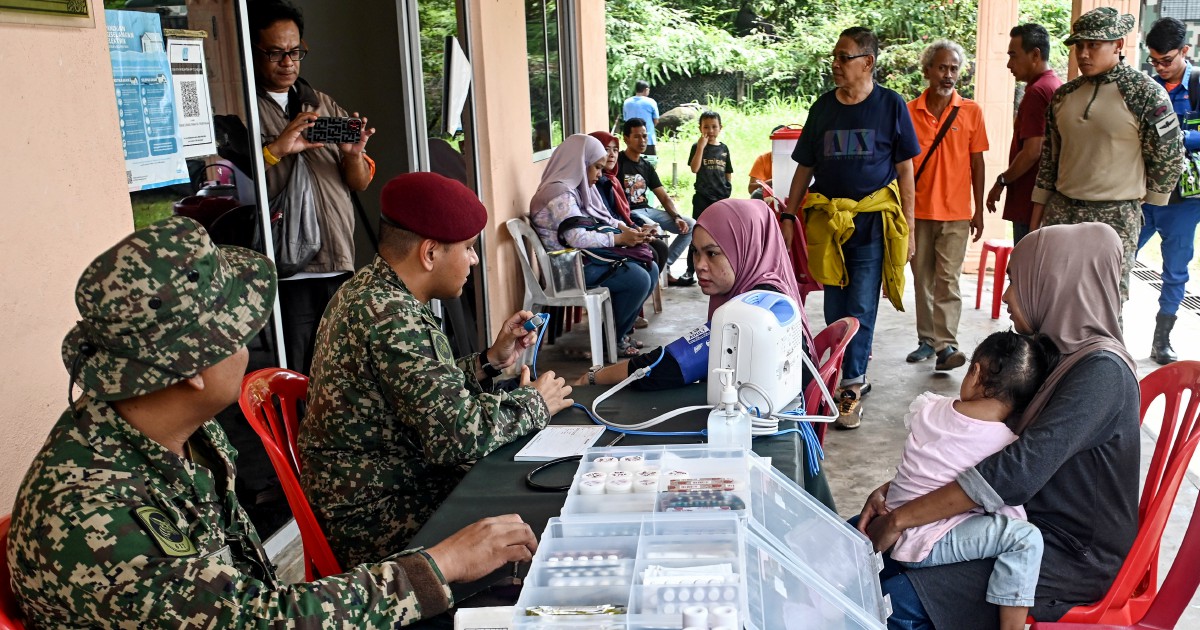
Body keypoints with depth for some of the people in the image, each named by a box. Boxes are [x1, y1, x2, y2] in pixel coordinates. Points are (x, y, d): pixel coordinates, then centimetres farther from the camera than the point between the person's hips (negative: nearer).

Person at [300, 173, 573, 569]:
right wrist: (534, 403, -12)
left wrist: (490, 362, 4)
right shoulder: (389, 317, -25)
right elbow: (459, 432, -28)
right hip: (376, 518, -9)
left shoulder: (372, 293, 7)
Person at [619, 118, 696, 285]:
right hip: (628, 213, -8)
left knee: (691, 225, -1)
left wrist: (677, 217, -3)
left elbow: (664, 197, 14)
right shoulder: (618, 162, -6)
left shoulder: (647, 167, 16)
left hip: (647, 210, 8)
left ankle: (663, 266, -4)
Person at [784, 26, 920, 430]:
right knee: (834, 311, 8)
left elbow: (905, 170, 2)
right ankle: (857, 376, 24)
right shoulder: (823, 107, 9)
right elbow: (805, 167, 12)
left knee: (861, 309, -5)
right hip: (828, 220, 4)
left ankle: (851, 389, 2)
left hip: (873, 221, -4)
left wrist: (908, 227, -1)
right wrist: (789, 217, 6)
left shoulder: (891, 105, 0)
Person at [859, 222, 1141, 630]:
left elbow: (1016, 473, -33)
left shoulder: (1101, 371, -24)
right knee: (868, 534, 3)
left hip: (1075, 555, -8)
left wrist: (900, 518, -28)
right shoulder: (1050, 350, 4)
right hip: (1029, 519, 8)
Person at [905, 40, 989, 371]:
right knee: (922, 279, 9)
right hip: (917, 211, 2)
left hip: (955, 213, -2)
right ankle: (927, 339, 18)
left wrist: (979, 210, 3)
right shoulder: (909, 111, 2)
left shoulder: (971, 111, 2)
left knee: (947, 280, -6)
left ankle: (946, 346, -8)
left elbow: (977, 163, 5)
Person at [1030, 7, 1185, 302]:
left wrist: (1143, 198, 8)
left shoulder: (1145, 93, -7)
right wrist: (1035, 220, 12)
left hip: (1116, 219, -5)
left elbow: (1168, 157, -2)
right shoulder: (1064, 95, 9)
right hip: (1061, 212, 5)